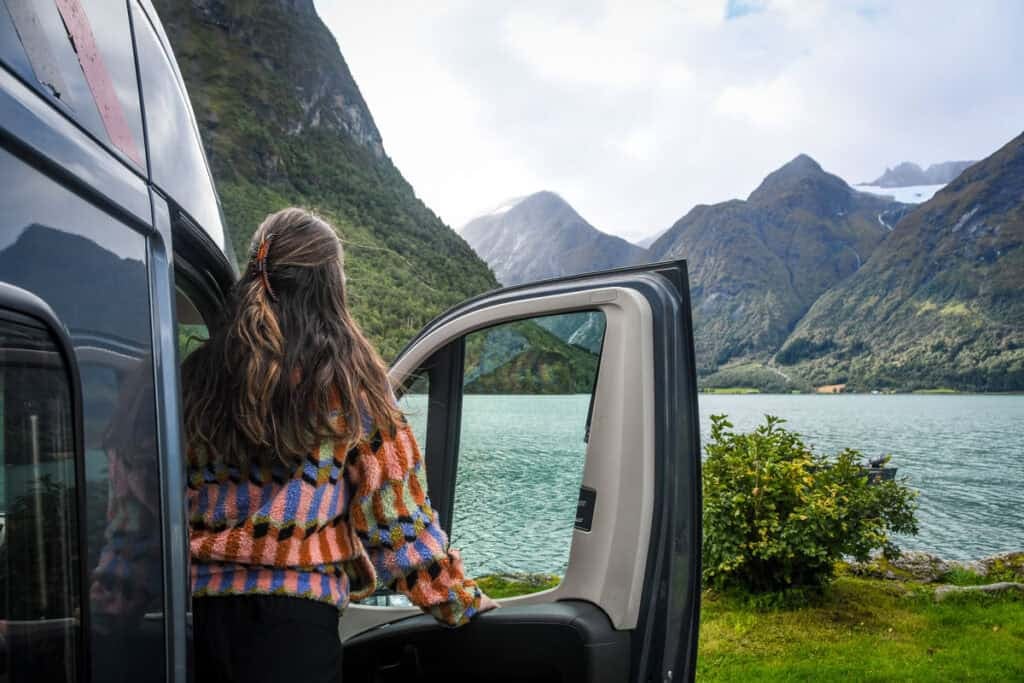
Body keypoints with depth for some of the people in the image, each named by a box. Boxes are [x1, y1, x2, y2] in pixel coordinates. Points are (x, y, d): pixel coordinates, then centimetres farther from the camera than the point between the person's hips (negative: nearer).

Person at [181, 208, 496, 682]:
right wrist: (459, 599, 2)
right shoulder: (347, 376, -7)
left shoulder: (198, 372, 4)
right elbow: (393, 507, -6)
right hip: (293, 608, -4)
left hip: (200, 603, 5)